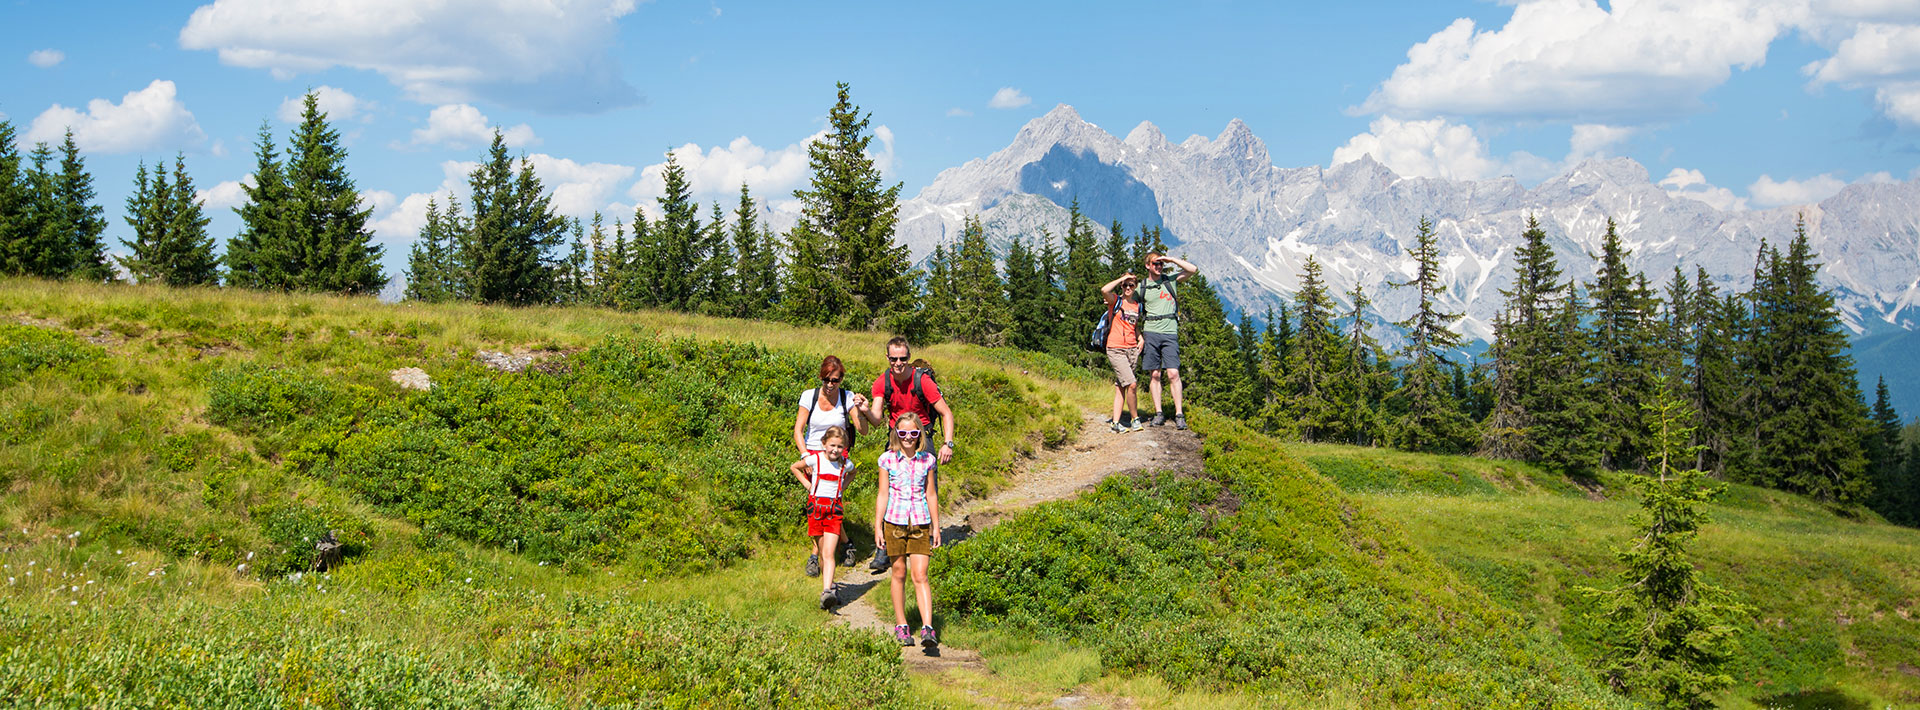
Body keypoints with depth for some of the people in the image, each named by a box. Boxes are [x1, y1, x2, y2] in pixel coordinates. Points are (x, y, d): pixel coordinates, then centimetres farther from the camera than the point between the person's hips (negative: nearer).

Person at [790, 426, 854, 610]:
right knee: (821, 552, 8)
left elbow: (852, 474, 27)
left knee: (828, 554, -13)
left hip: (834, 509, -1)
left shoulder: (846, 464, 2)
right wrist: (807, 484, 5)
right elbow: (794, 467, 15)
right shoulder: (814, 459, -3)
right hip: (816, 506, 1)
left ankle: (826, 593, -25)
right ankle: (828, 585, 25)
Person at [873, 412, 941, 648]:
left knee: (920, 576, -8)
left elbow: (931, 495, 10)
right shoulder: (888, 459, 0)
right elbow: (883, 495, 2)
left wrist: (936, 526, 10)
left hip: (920, 522, 0)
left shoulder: (927, 460, 4)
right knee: (899, 573, 8)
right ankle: (901, 625, 18)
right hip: (895, 521, 0)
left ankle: (928, 628, -14)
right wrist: (878, 526, -1)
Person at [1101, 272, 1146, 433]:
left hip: (1132, 349, 6)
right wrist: (1122, 278, -13)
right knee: (1131, 384, -16)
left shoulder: (1138, 306, 15)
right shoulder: (1116, 301, -1)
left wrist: (1140, 338, 11)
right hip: (1116, 349, -6)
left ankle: (1116, 423, 7)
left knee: (1120, 387, 6)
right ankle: (1135, 419, -2)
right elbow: (1104, 290, -23)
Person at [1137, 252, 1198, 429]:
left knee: (1173, 374, -8)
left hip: (1170, 333, -1)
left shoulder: (1171, 279, 8)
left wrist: (1171, 259, -5)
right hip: (1150, 333, 1)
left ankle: (1179, 414, -7)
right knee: (1154, 374, 2)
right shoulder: (1141, 287, 9)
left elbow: (1194, 270, -2)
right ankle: (1158, 413, 7)